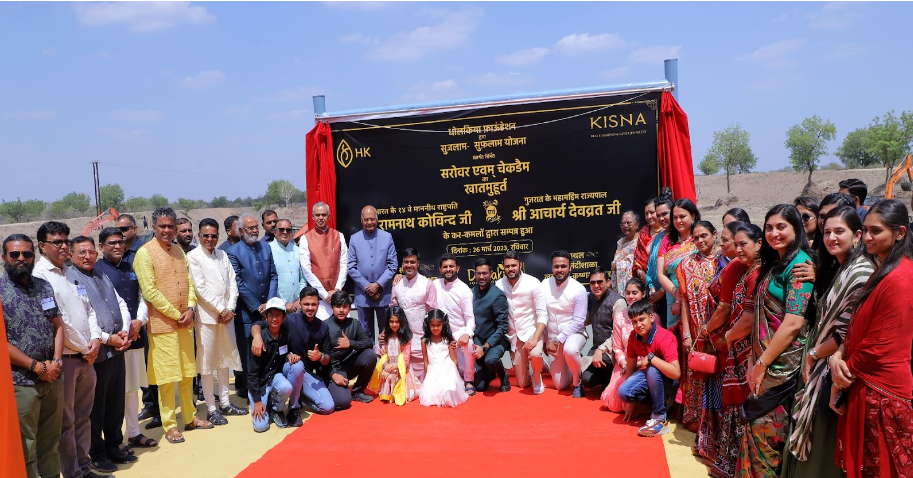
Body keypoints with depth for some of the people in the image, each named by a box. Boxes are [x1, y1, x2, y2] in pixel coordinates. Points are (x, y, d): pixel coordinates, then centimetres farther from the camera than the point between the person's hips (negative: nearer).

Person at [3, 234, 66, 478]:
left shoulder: (44, 286, 9)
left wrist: (55, 361, -5)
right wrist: (37, 367, -14)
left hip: (53, 378, 5)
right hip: (20, 382, -5)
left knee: (50, 442, 15)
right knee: (25, 450, 5)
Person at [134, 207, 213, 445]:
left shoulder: (179, 252, 12)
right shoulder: (145, 253, -9)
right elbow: (149, 291, -15)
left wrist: (191, 308, -5)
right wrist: (176, 314, -13)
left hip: (185, 322, 6)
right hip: (162, 324, -6)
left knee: (188, 372, 14)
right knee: (167, 376, 0)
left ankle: (190, 417, 27)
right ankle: (169, 425, 12)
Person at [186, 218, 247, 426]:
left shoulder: (223, 255, 12)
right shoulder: (193, 257, -4)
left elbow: (233, 283, 8)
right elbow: (200, 288, -11)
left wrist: (230, 308, -5)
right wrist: (220, 309, -11)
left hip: (227, 314, 6)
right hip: (206, 315, -6)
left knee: (225, 359, 12)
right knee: (206, 361, 0)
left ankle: (225, 403, 23)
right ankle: (211, 408, 8)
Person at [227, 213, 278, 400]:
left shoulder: (265, 247, 9)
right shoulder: (233, 252, -7)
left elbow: (273, 276, 9)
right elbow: (239, 285, -9)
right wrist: (257, 307, -9)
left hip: (267, 309, 4)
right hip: (246, 313, -4)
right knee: (247, 354, 3)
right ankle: (245, 389, 15)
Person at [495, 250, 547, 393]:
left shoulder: (533, 283, -14)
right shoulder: (499, 285, -6)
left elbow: (543, 315, -15)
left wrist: (535, 338, -25)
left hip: (532, 330, -2)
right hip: (513, 336, 3)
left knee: (535, 354, -36)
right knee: (522, 383, 4)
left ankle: (537, 378, -2)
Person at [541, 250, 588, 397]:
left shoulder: (579, 289, -15)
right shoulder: (544, 286, -7)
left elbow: (578, 321, -16)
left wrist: (558, 340, -19)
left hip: (574, 333, -3)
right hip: (553, 338, 3)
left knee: (570, 350, -40)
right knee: (560, 384, 4)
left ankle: (578, 383, -11)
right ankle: (574, 366, 38)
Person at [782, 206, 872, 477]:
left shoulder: (861, 273, -17)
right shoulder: (833, 268, 11)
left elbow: (849, 332, -20)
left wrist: (813, 354, -8)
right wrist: (812, 356, 4)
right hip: (819, 367, 8)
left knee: (825, 445, 3)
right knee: (812, 443, 15)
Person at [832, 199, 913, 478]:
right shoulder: (882, 272, 13)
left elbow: (880, 345, -19)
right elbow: (858, 329, 14)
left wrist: (842, 380, -8)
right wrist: (839, 354, -4)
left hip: (882, 393, -9)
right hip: (866, 387, 9)